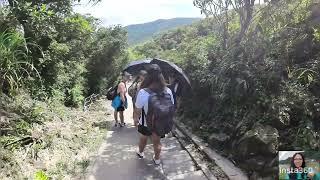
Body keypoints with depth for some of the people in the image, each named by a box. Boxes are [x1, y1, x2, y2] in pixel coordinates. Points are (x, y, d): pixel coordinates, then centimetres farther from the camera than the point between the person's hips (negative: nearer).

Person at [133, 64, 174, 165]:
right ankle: (157, 159, 43)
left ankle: (140, 152, 54)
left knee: (143, 138, 28)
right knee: (157, 141, 24)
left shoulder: (143, 92, -31)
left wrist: (136, 118, 3)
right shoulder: (168, 91, -21)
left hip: (146, 123, -1)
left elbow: (137, 110, -18)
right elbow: (171, 107, -6)